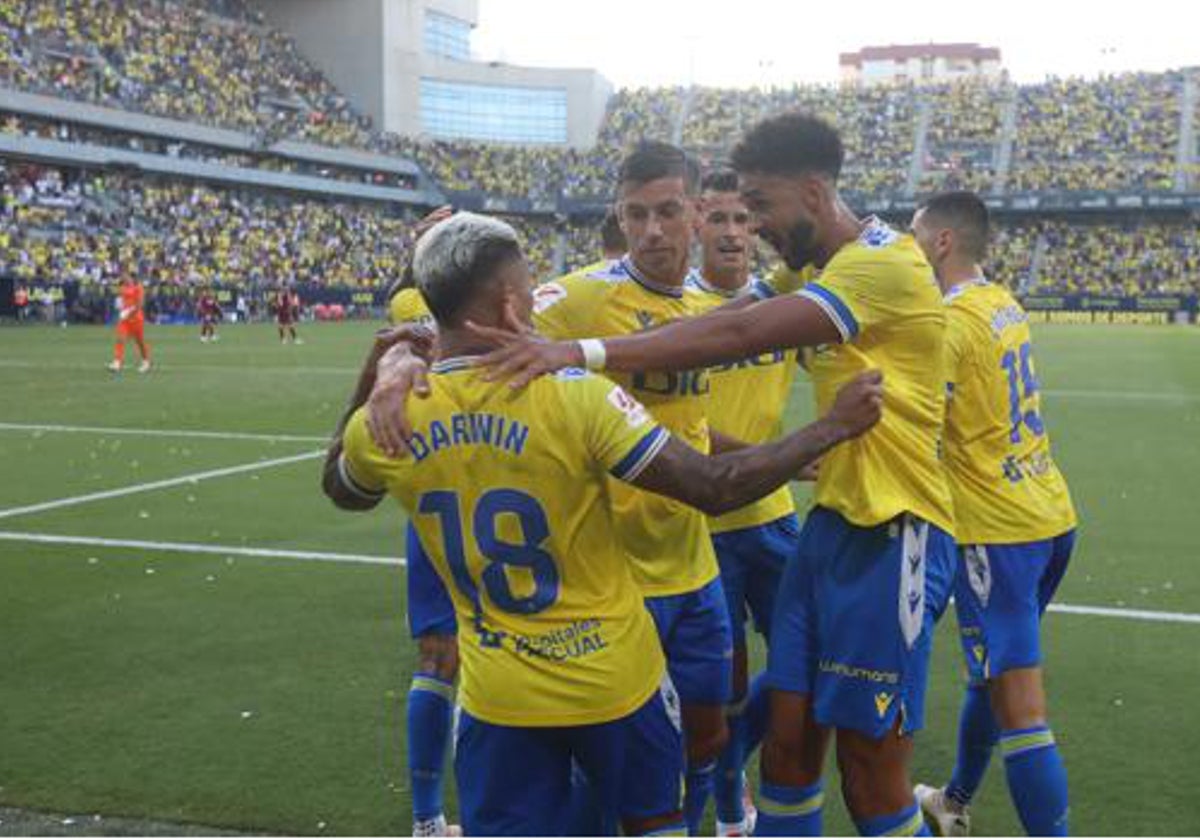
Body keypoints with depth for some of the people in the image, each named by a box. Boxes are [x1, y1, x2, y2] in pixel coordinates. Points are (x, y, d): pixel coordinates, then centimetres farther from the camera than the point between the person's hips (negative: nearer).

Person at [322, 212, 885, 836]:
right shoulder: (574, 397, -22)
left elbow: (343, 491, 14)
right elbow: (714, 488, -19)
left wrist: (372, 379, 18)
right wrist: (833, 427, -9)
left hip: (498, 698, 2)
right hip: (616, 682, -2)